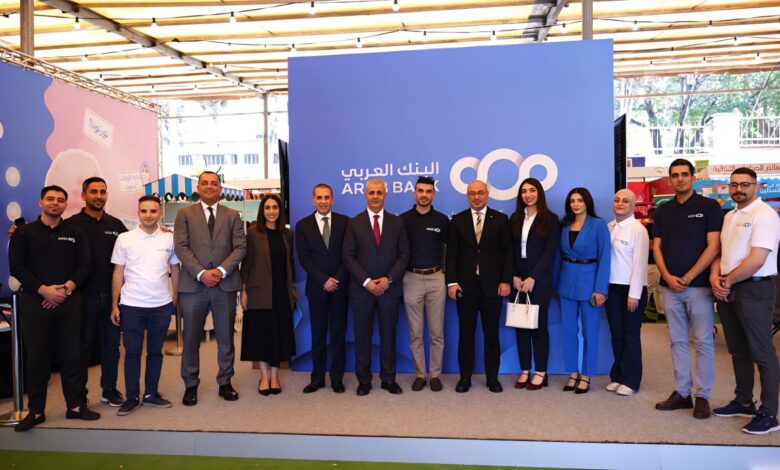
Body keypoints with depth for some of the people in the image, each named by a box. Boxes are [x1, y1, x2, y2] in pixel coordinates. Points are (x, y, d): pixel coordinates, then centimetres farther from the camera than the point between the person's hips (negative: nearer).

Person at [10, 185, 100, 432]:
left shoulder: (76, 233, 10)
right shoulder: (23, 233, 6)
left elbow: (84, 265, 2)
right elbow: (16, 266, -3)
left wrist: (66, 288, -13)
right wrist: (44, 290, -14)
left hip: (69, 302, 1)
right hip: (35, 302, -1)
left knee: (71, 355, 5)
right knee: (36, 357, 4)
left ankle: (75, 406, 14)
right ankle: (35, 411, 14)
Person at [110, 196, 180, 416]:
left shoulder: (169, 239, 2)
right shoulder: (124, 239, 0)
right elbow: (118, 273, 2)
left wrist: (177, 295, 3)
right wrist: (114, 305, 0)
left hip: (162, 305, 1)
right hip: (131, 305, -1)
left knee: (155, 351, 11)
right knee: (132, 352, 5)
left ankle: (151, 393, 24)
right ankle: (132, 397, 17)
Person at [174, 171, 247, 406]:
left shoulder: (232, 215, 10)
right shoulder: (185, 214, 7)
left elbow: (240, 247, 2)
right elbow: (181, 247, -3)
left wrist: (221, 270, -12)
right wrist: (201, 273, -14)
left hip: (225, 284, 1)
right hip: (193, 285, -1)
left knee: (226, 338, 8)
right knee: (191, 339, 5)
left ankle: (225, 382, 21)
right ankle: (191, 385, 19)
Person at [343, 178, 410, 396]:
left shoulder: (397, 222, 7)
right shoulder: (354, 223, 4)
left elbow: (404, 254, 2)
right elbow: (348, 256, -2)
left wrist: (389, 279, -10)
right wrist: (366, 281, -11)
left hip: (390, 288, 1)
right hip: (362, 288, 0)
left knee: (388, 335, 7)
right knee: (362, 336, 5)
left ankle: (388, 378, 18)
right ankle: (363, 379, 16)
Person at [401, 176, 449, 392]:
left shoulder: (442, 220, 2)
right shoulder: (403, 219, 0)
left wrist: (448, 274, 3)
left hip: (436, 279, 0)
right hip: (412, 279, 0)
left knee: (436, 331, 5)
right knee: (415, 332, 6)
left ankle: (435, 374, 16)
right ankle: (419, 374, 17)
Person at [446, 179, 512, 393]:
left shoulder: (500, 219, 4)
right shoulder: (457, 220, 5)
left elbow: (507, 252, 2)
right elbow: (451, 254, 2)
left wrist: (505, 280, -6)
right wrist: (451, 282, -6)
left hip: (492, 284, 0)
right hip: (465, 285, 0)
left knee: (492, 333, 7)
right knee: (466, 333, 7)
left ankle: (492, 377, 18)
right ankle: (465, 376, 17)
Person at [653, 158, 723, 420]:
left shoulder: (709, 207, -1)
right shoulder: (663, 211, 11)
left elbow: (713, 246, -8)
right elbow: (657, 247, 8)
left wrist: (687, 277, -13)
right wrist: (667, 276, -7)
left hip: (699, 285, -4)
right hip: (670, 286, 4)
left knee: (703, 342, 2)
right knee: (677, 341, 10)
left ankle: (702, 396, 11)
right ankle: (681, 392, 18)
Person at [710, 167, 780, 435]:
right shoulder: (729, 216, 15)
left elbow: (757, 260, -19)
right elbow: (719, 250, 15)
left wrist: (727, 281, -10)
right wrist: (715, 277, -4)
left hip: (754, 290, -8)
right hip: (728, 291, 8)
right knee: (738, 351, 16)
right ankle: (743, 402, 28)